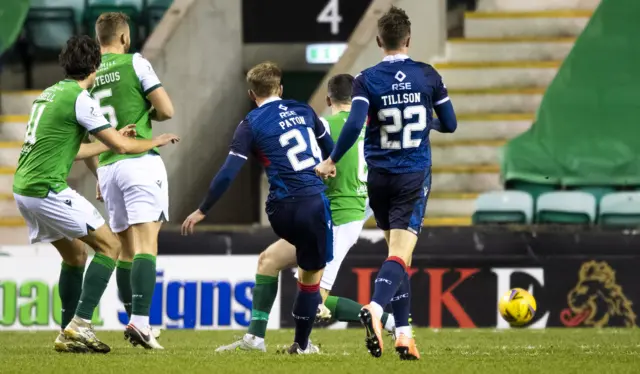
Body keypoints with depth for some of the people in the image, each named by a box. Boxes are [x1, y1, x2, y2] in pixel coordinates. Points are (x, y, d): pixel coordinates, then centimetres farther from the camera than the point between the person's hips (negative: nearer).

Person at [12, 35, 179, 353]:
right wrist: (155, 142, 9)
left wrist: (110, 141, 32)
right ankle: (80, 325, -9)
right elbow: (121, 146, -9)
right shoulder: (80, 98, -11)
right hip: (48, 189, -9)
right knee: (109, 246, -1)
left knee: (75, 254, 21)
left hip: (23, 189, 9)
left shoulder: (51, 93, 16)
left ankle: (69, 334, 18)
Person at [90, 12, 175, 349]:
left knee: (126, 249, 12)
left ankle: (134, 322, 12)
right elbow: (166, 110, -8)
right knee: (146, 247, -10)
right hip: (140, 161, -5)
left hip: (108, 168, 5)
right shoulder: (135, 63, -4)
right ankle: (141, 321, -23)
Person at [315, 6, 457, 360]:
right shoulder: (428, 76, -2)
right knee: (400, 254, -10)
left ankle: (403, 332, 12)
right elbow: (449, 124, 5)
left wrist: (332, 161, -6)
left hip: (379, 178, 1)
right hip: (414, 177, -1)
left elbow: (354, 125, -18)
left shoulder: (367, 80, -6)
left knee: (396, 251, 16)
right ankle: (375, 308, -37)